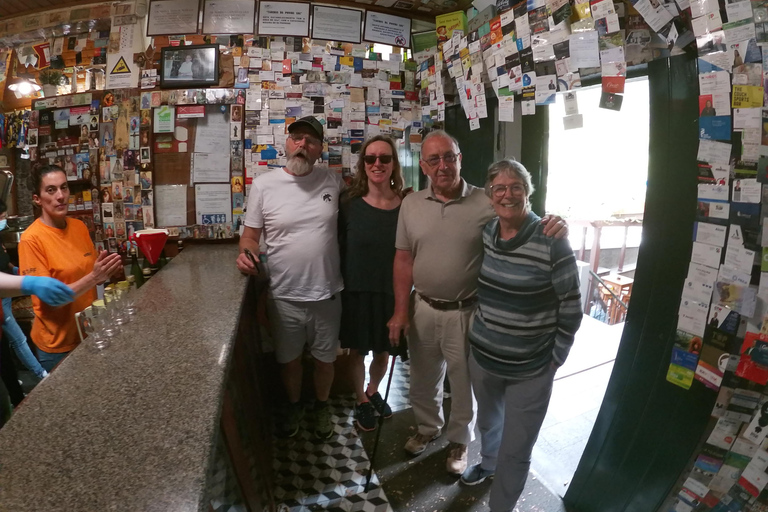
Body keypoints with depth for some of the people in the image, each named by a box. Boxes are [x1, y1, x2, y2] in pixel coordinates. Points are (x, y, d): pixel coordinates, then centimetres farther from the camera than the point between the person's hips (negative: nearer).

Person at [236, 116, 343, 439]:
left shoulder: (334, 182, -2)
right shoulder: (263, 185, -6)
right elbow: (251, 234, 0)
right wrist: (246, 252, -18)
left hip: (327, 294, 1)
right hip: (283, 296, 0)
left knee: (324, 359, 20)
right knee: (288, 359, 20)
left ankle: (322, 405, 48)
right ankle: (294, 404, 49)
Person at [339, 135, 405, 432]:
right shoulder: (349, 203, -9)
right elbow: (338, 247, -3)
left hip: (391, 294, 1)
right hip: (356, 292, -1)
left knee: (383, 353, 18)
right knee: (358, 351, 15)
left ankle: (373, 391, 48)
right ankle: (361, 400, 41)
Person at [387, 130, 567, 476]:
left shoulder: (487, 204, -10)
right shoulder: (411, 204, -1)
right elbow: (404, 260, 1)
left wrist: (556, 225, -28)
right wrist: (401, 311, 0)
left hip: (466, 313, -3)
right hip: (423, 308, 3)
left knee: (463, 383, 16)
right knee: (423, 378, 22)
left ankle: (460, 440, 44)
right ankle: (428, 427, 51)